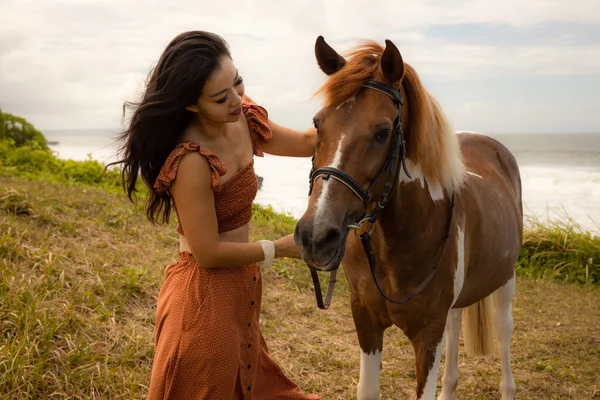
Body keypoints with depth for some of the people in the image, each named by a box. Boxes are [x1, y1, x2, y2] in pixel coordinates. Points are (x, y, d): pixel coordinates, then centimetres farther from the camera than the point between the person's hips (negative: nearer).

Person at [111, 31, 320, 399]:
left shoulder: (244, 121, -4)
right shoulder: (192, 161, -28)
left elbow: (307, 143, 11)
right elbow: (208, 254, -23)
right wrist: (280, 248, -13)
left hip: (241, 287, 8)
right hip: (205, 296, -8)